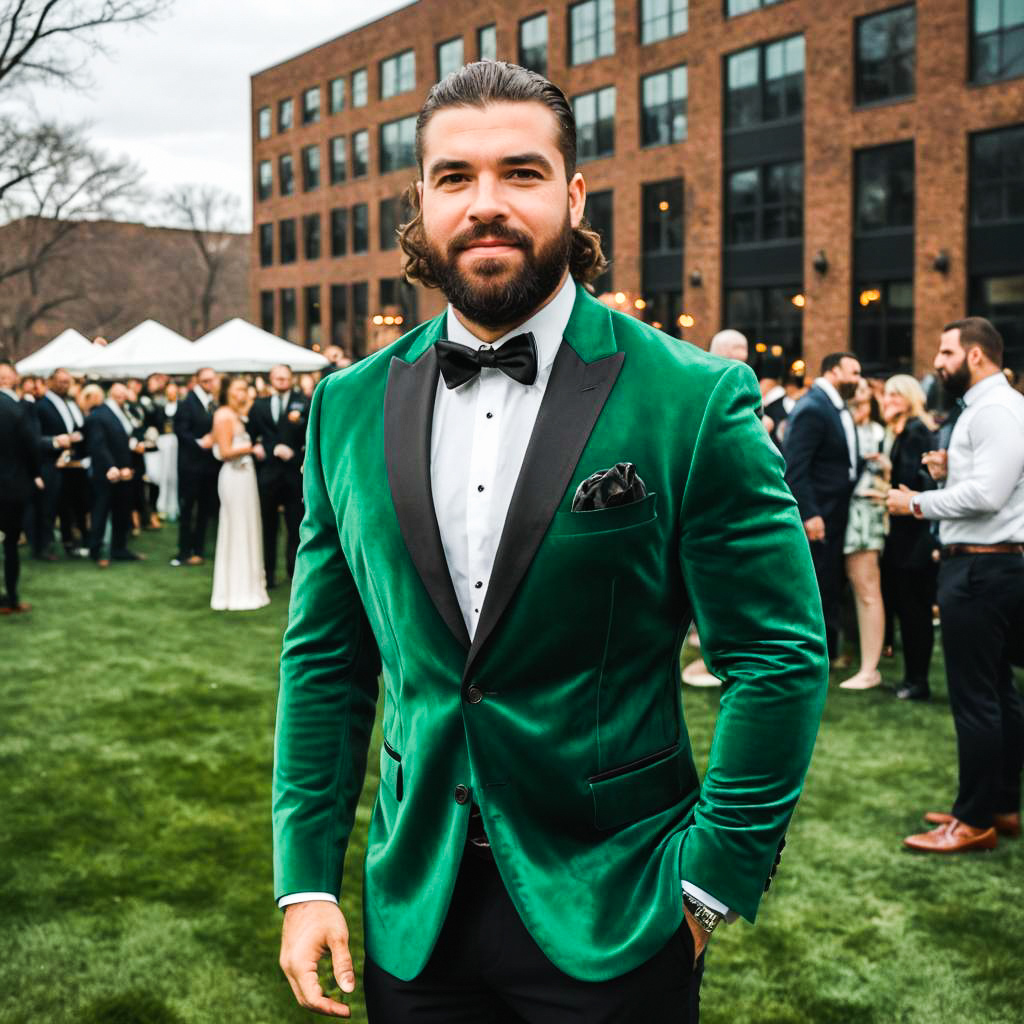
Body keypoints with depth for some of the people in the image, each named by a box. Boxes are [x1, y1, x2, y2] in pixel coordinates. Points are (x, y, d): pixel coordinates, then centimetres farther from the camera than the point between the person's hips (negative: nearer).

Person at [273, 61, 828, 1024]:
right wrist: (306, 879, 1)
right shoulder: (348, 408, 1)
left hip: (610, 917, -3)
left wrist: (708, 882, -10)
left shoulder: (697, 401, -11)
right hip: (412, 910, 4)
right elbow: (325, 658, 4)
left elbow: (781, 657, -10)